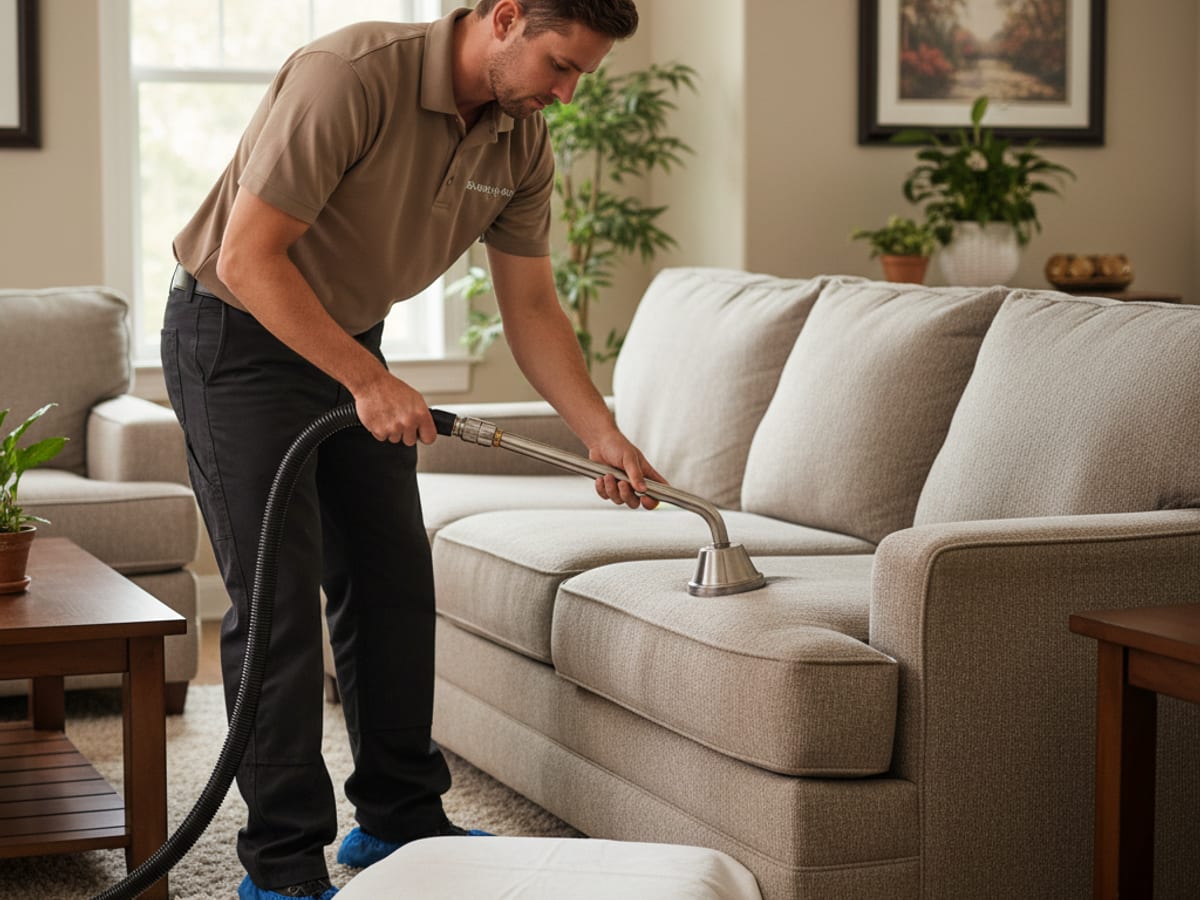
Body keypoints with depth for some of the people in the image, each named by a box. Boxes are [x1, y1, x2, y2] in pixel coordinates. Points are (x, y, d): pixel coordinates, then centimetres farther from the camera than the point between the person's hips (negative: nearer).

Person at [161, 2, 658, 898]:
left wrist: (603, 433, -9)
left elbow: (531, 306, 2)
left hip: (349, 340, 8)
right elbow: (248, 258, -30)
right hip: (236, 332, -7)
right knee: (279, 596, -9)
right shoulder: (350, 77, -30)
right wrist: (369, 382, -30)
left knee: (394, 582, 9)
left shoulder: (521, 140, -6)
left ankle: (399, 817, 23)